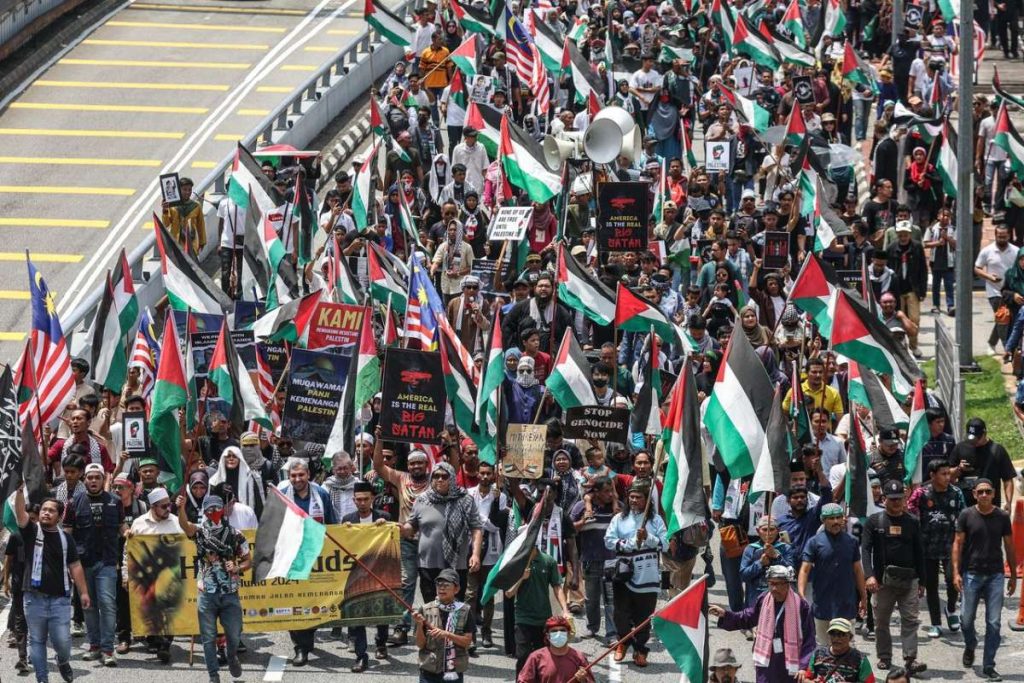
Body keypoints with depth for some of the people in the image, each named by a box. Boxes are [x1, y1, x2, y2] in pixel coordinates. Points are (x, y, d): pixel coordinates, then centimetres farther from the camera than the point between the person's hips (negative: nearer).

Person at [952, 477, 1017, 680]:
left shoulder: (1002, 517, 3)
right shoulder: (967, 516, -1)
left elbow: (1009, 547, 9)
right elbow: (958, 544, 0)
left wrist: (1013, 576, 9)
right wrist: (956, 572, -8)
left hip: (995, 575, 1)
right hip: (972, 574, -1)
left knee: (993, 623, -3)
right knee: (967, 619, 4)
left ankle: (988, 667, 3)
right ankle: (970, 647, 36)